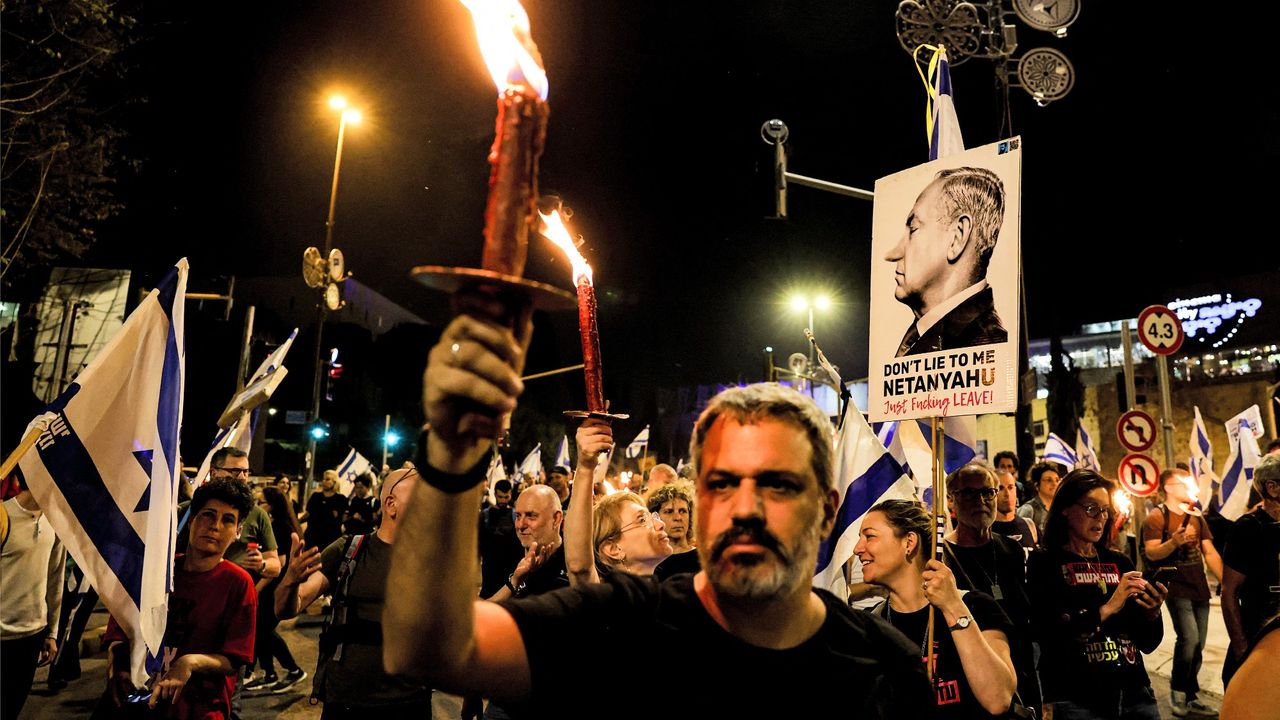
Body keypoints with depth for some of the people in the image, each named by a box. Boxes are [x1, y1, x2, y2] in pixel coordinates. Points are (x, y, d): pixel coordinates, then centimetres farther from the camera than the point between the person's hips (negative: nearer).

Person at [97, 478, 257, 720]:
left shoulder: (238, 582, -7)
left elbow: (233, 660, -6)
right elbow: (118, 633, 7)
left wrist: (192, 662, -22)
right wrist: (117, 668, -11)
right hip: (132, 698, 2)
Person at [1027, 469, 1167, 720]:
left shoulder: (1120, 563, 8)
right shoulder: (1044, 562, -5)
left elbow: (1147, 643, 9)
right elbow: (1048, 634, -16)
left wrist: (1152, 614, -10)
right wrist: (1107, 608, -19)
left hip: (1134, 692, 5)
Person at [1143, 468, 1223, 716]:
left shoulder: (1196, 517, 14)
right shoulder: (1157, 517, -7)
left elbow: (1210, 553, 15)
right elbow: (1151, 553, -16)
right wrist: (1174, 541, -31)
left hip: (1200, 589, 7)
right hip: (1176, 589, -7)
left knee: (1198, 645, 9)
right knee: (1189, 638, -18)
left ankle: (1191, 696, 21)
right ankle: (1177, 689, 2)